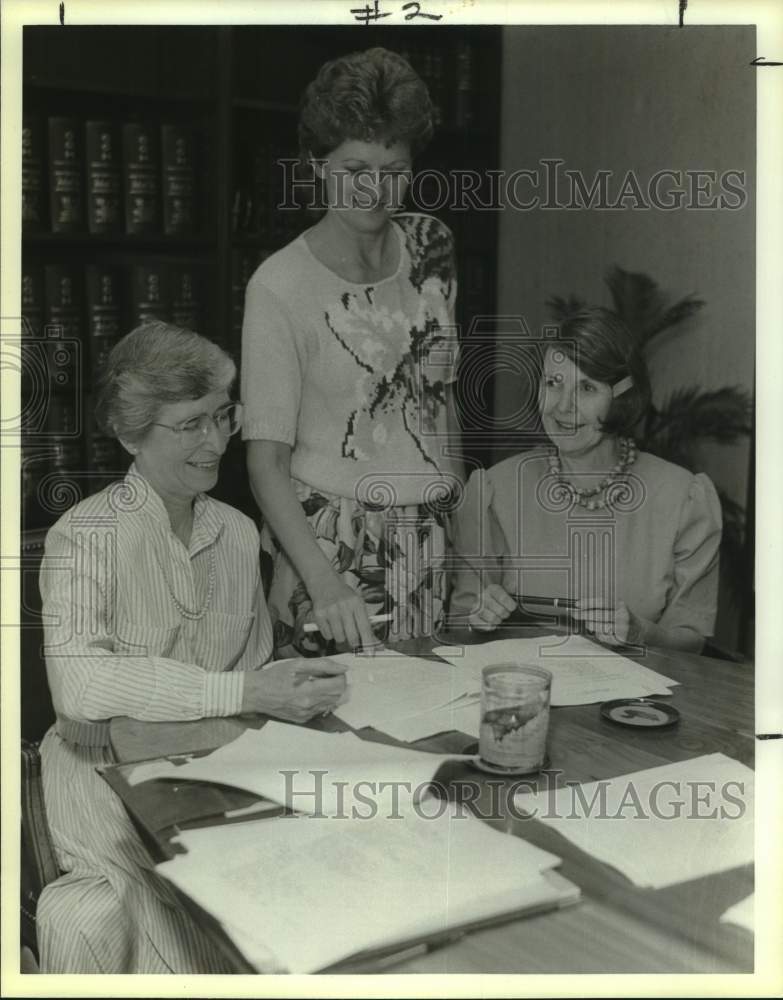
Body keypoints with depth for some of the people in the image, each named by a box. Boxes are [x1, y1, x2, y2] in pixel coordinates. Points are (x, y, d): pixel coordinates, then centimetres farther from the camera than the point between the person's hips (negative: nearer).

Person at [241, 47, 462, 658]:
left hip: (435, 540, 5)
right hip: (330, 547, -4)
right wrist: (323, 580, -27)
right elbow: (266, 461, -15)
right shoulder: (280, 287, -13)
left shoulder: (431, 245, 4)